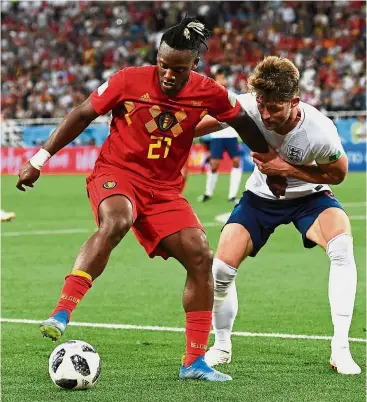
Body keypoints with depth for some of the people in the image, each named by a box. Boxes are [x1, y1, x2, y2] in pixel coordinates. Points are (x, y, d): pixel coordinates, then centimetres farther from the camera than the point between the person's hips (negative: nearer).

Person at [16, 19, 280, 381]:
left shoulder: (209, 93, -6)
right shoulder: (129, 81, -13)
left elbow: (244, 124, 12)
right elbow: (83, 114, -2)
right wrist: (41, 158, -1)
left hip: (164, 188, 4)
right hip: (115, 173, -4)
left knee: (200, 256, -8)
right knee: (116, 222, -37)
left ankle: (194, 362, 3)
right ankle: (61, 314, -42)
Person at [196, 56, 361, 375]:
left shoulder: (320, 131, -33)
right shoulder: (248, 108, -29)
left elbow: (338, 174, -15)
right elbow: (204, 123, -11)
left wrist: (287, 169, -27)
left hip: (309, 196, -2)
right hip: (261, 197, 2)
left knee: (342, 246, -32)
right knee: (221, 271, -7)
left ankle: (340, 350, -25)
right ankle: (222, 347, 21)